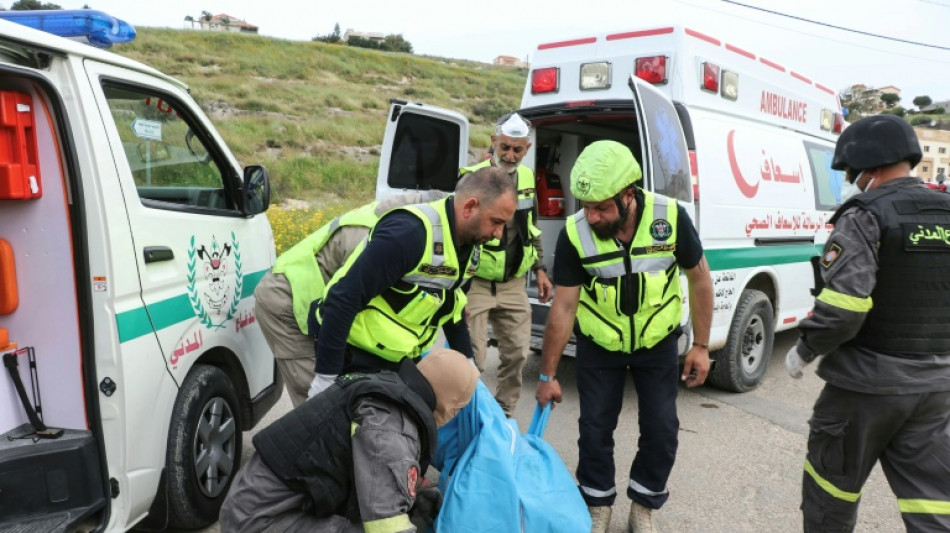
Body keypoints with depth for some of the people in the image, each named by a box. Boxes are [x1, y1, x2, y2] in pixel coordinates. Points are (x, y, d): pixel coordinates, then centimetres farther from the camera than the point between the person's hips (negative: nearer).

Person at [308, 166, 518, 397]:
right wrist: (325, 377, -23)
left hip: (401, 360, 8)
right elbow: (343, 300, -27)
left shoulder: (470, 244, 2)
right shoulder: (409, 232, -28)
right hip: (358, 359, -8)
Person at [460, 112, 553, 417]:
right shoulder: (473, 178, -13)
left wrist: (539, 268, 17)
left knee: (517, 354, 12)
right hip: (476, 285, -6)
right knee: (472, 360, -5)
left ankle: (503, 415, 30)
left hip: (513, 285, 6)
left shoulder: (527, 177, 8)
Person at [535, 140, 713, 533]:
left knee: (662, 430, 6)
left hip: (658, 344, 1)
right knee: (595, 428, 6)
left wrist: (701, 346, -6)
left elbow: (700, 278, -7)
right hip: (599, 348, 0)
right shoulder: (575, 234, -23)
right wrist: (547, 374, -9)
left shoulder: (670, 216, -23)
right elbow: (563, 307, -14)